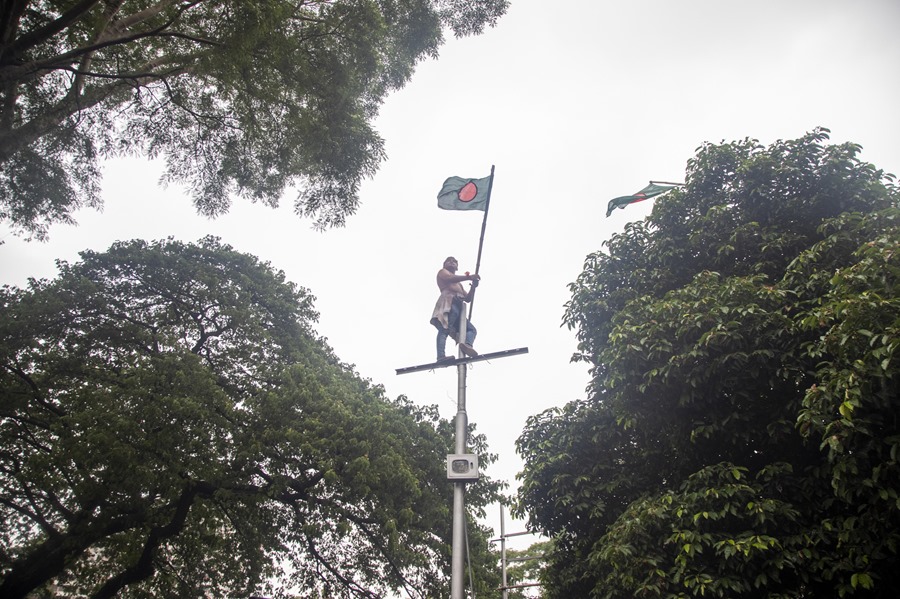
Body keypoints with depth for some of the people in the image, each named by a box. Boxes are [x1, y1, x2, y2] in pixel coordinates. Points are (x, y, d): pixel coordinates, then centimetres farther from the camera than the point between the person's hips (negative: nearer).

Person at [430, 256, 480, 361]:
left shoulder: (459, 284, 41)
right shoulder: (442, 272, 21)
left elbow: (468, 298, 31)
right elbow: (450, 278, -4)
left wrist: (473, 286, 15)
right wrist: (469, 277, -11)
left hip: (458, 307, 8)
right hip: (448, 303, -8)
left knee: (472, 329, -2)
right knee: (444, 329, -26)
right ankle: (441, 356, -46)